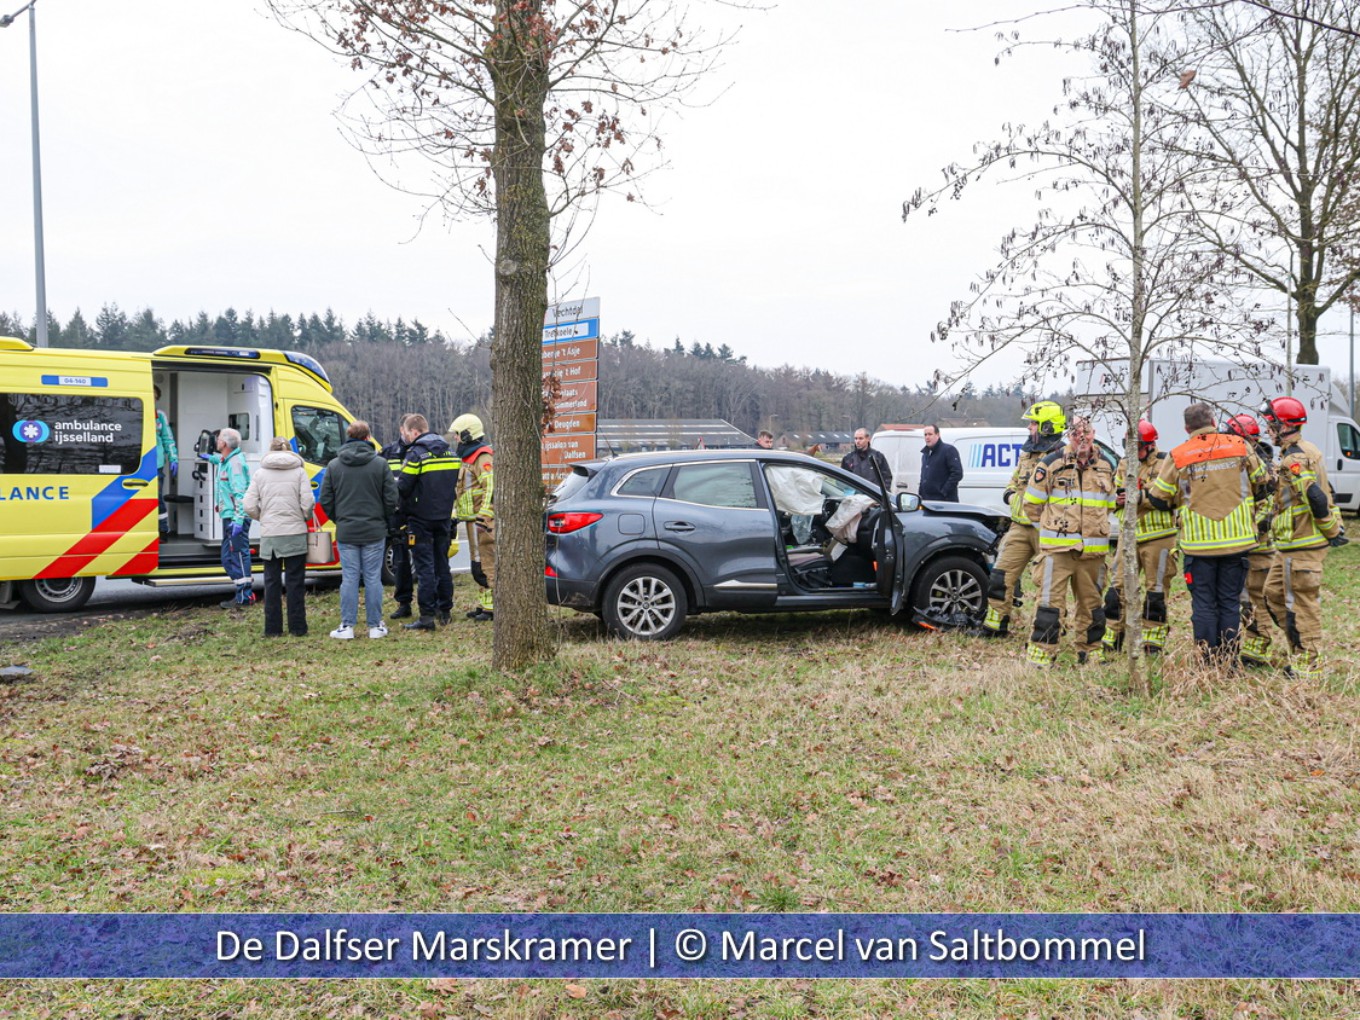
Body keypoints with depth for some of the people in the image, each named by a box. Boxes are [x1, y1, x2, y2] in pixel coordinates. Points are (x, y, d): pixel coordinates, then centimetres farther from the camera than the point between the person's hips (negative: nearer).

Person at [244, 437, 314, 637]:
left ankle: (273, 628, 10)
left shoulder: (261, 473, 4)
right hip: (295, 534, -1)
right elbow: (307, 503, -9)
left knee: (272, 582, 9)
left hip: (269, 535, 1)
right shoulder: (299, 471, 0)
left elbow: (250, 506, -1)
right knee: (295, 582, 5)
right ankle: (297, 627, 6)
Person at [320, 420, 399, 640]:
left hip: (346, 532, 1)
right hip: (374, 531, -1)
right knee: (373, 578, 4)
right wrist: (386, 523, 12)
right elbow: (391, 498, -3)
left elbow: (325, 500, 4)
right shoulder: (380, 464, -4)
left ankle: (347, 626, 6)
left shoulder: (334, 466, 1)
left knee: (349, 578, 5)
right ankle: (375, 626, 7)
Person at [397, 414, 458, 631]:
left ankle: (427, 616, -7)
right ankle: (445, 611, 20)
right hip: (444, 517, 7)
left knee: (424, 567, -5)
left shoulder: (416, 454, -13)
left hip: (421, 519, -7)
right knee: (442, 564, 15)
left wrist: (401, 508, 4)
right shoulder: (448, 452, 10)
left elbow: (403, 488, -14)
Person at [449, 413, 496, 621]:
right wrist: (457, 516, 26)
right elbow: (463, 491, 28)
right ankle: (483, 604, 19)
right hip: (473, 520, 11)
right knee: (479, 565, 13)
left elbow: (491, 488, -23)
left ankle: (492, 607, -10)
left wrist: (483, 516, -28)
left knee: (487, 564, -11)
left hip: (482, 520, -11)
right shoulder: (468, 457, 21)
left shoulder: (483, 458, -12)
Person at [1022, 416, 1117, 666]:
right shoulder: (1051, 465, -3)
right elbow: (1032, 503, 4)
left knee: (1091, 603, 12)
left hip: (1093, 549, 5)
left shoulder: (1105, 468, 11)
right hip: (1057, 548, -5)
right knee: (1051, 601, -9)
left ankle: (1090, 652, 24)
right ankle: (1040, 654, -6)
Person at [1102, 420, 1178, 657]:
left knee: (1155, 591, 2)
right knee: (1117, 587, 3)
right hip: (1129, 537, 5)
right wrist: (1117, 499, -5)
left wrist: (1141, 496, -26)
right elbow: (1116, 495, 19)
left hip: (1158, 537, -5)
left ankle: (1153, 644, 12)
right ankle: (1111, 643, 10)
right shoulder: (1124, 466, 14)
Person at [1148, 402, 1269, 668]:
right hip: (1237, 540, 1)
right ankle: (1229, 663, 10)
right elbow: (1263, 485, 11)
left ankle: (1208, 663, 6)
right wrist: (1251, 508, 30)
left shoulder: (1178, 457, -3)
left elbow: (1157, 499, 2)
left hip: (1199, 542, -1)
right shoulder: (1240, 447, 2)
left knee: (1204, 603, 6)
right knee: (1230, 602, 9)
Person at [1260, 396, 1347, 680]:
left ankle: (1308, 666, 4)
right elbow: (1324, 491, 22)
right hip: (1291, 546, 11)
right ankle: (1301, 651, 22)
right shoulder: (1306, 452, 15)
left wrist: (1331, 531, -16)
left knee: (1302, 604, -3)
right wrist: (1334, 527, 20)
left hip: (1301, 547, -11)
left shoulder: (1295, 459, -19)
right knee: (1274, 593, 17)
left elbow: (1317, 498, -26)